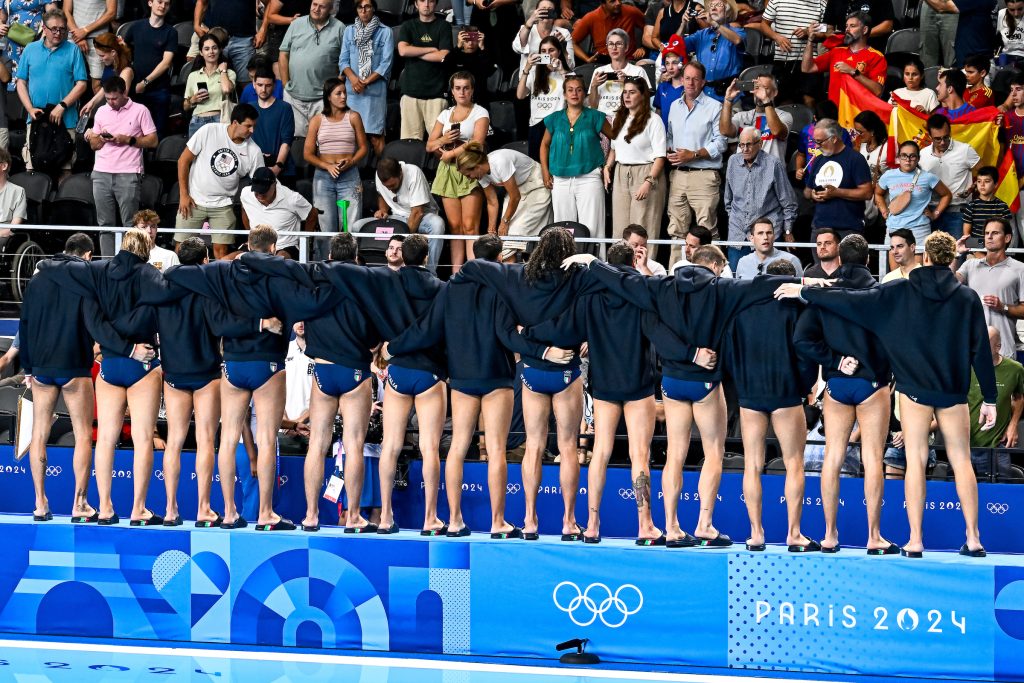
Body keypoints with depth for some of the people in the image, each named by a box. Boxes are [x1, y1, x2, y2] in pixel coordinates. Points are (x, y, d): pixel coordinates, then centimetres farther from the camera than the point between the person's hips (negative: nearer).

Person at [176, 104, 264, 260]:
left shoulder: (254, 152, -7)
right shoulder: (209, 131, -12)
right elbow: (184, 160, -5)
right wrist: (184, 194, -7)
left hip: (223, 206, 1)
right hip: (193, 201, -1)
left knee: (221, 250, -5)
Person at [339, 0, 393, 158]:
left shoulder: (385, 32, 1)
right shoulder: (349, 31, 11)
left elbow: (386, 64, -4)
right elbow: (343, 60, 9)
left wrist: (366, 82, -10)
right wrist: (353, 78, -10)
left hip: (375, 90, -3)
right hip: (352, 90, 3)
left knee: (375, 133, -7)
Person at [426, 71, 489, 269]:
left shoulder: (480, 113, 3)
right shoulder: (445, 114, 18)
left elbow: (477, 141, -12)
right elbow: (429, 146, 15)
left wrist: (451, 153, -8)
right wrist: (442, 141, -7)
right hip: (448, 171, 5)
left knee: (470, 226, -12)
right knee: (454, 225, 0)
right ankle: (455, 272, -1)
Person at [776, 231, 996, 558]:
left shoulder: (901, 292, -2)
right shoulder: (967, 298, 0)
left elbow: (853, 301, 1)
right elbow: (981, 351, 0)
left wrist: (804, 292, 11)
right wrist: (990, 399, 6)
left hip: (915, 389, -1)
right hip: (953, 392, 1)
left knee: (915, 460, 1)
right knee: (961, 460, 8)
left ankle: (915, 542, -3)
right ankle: (973, 539, 4)